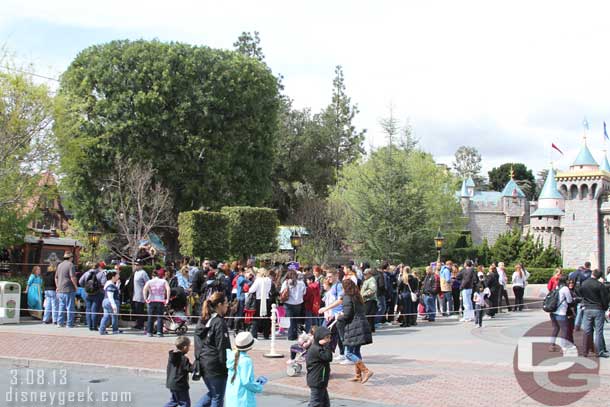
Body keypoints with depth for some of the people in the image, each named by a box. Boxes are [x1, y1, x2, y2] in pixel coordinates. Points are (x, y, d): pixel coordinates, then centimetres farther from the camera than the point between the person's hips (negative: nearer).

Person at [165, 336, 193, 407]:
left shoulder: (171, 356, 4)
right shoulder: (184, 359, -21)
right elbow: (191, 369, -17)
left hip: (171, 383, 9)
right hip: (180, 385, -9)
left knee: (174, 401, 24)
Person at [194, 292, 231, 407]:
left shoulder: (202, 321, 9)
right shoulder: (219, 323, -16)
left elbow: (198, 344, 13)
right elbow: (222, 348, -17)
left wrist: (198, 360, 18)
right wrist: (227, 367, -12)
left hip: (203, 362, 8)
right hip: (215, 365, -8)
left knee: (212, 393, 22)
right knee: (217, 397, 5)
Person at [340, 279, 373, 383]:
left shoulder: (347, 297, -11)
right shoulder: (357, 297, 15)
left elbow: (347, 314, -15)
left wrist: (339, 316, 5)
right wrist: (344, 314, 22)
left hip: (353, 328, -9)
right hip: (362, 325, 9)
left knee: (349, 353, -6)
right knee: (356, 351, 18)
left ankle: (366, 371, -16)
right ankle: (358, 375, 21)